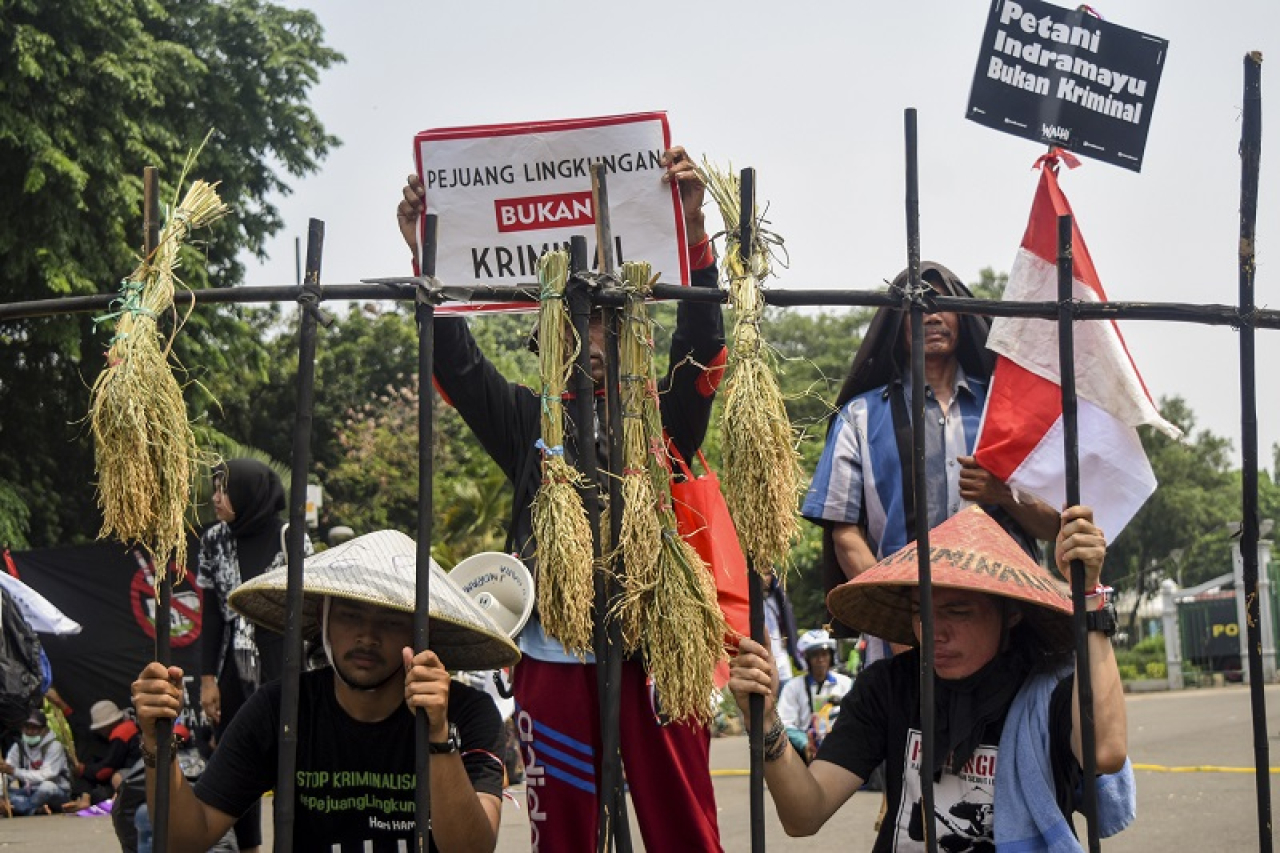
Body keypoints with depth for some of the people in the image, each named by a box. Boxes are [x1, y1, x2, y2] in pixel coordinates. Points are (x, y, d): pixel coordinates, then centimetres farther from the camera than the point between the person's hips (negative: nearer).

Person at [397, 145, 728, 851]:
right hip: (554, 656, 2)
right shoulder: (530, 424, 14)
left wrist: (692, 226, -17)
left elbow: (701, 339, -4)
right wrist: (426, 256, -5)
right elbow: (456, 361, 6)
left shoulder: (662, 420, 9)